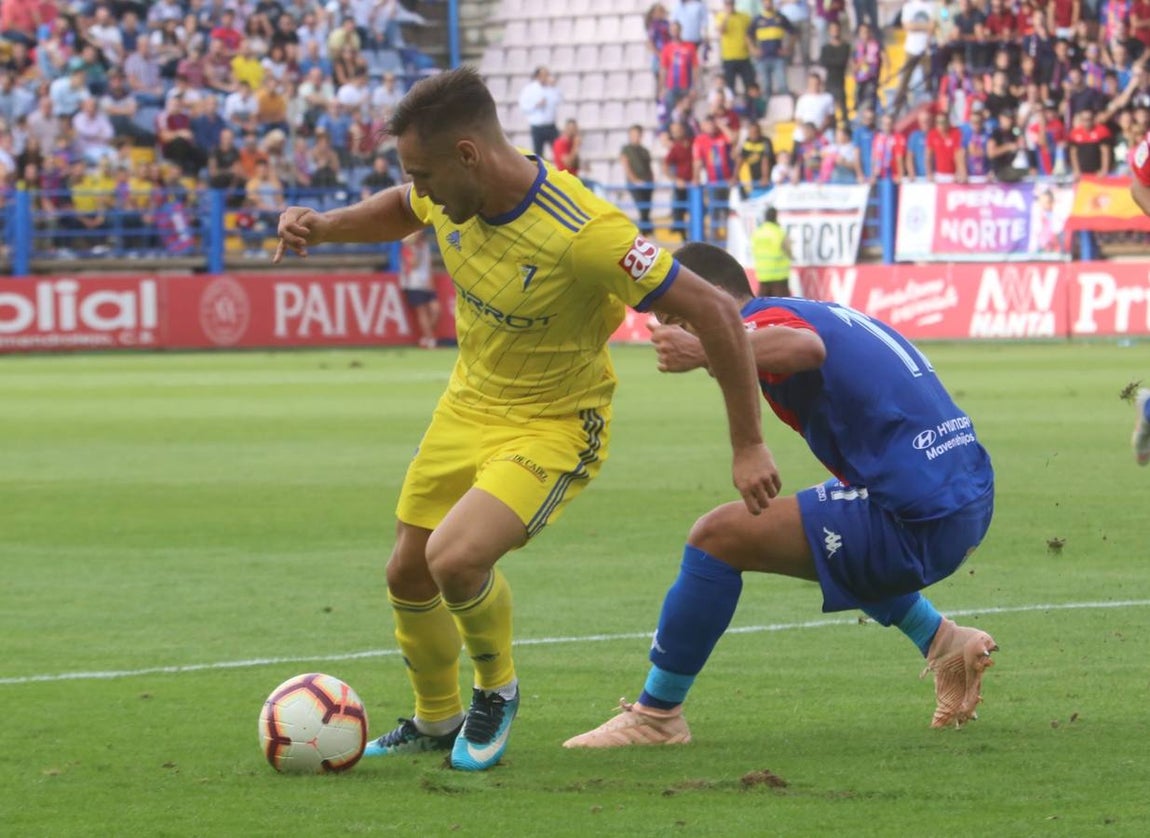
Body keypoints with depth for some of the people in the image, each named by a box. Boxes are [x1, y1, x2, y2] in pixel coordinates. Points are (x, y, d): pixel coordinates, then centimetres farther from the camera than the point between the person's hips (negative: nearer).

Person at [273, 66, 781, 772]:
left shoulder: (583, 235, -34)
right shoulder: (452, 195, -12)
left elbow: (716, 313, -28)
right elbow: (400, 212, 16)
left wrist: (749, 448, -25)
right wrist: (324, 226, -4)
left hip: (553, 426, -7)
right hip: (467, 406, 7)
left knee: (455, 557, -28)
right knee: (409, 575, 13)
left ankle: (498, 690, 3)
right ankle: (437, 721, 41)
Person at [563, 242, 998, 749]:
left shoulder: (763, 319, -7)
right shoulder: (830, 313, 21)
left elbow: (807, 347, -31)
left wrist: (704, 351, -40)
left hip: (917, 526, -10)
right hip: (971, 503, 10)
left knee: (718, 536, -10)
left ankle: (657, 714, -2)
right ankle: (942, 641, 27)